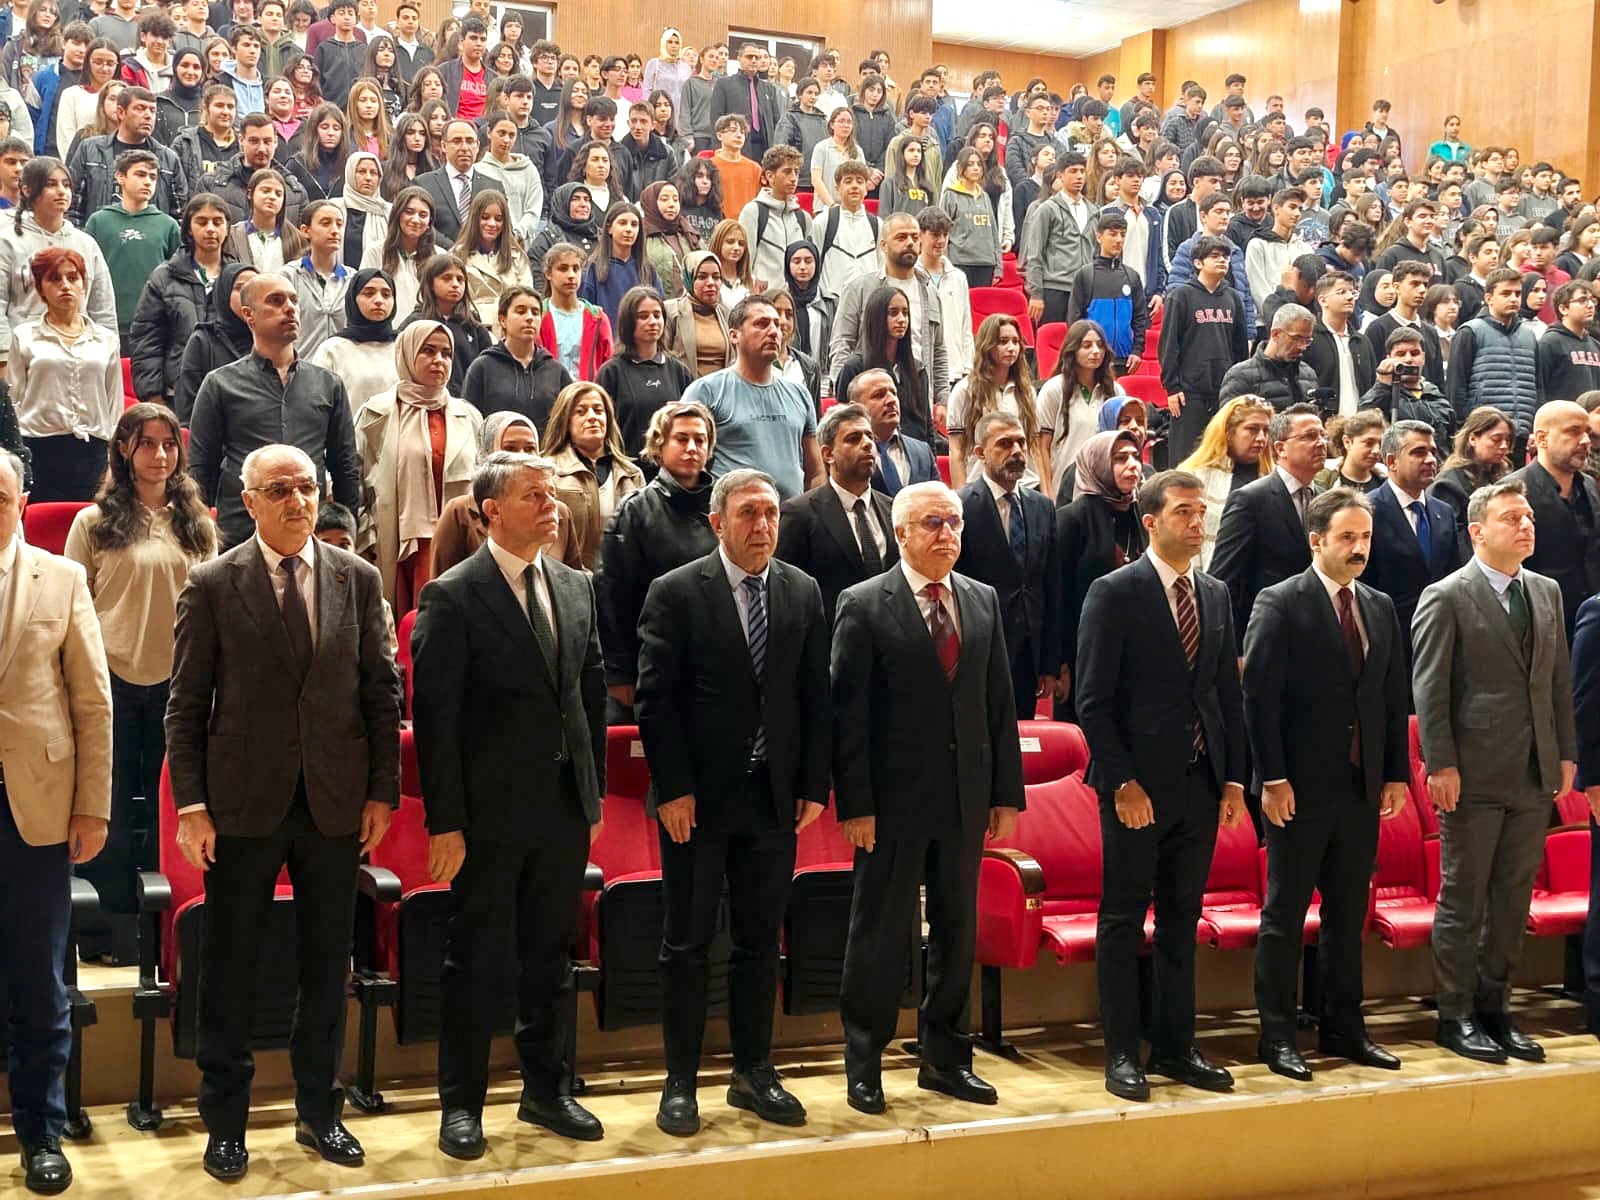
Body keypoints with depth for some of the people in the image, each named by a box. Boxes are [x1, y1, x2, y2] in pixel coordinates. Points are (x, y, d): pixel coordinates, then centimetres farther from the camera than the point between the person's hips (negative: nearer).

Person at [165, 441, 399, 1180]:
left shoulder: (359, 579, 3)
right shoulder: (212, 584, -3)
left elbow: (382, 693, 5)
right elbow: (186, 703, -3)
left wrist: (382, 791, 1)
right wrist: (191, 803, -8)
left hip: (336, 805, 2)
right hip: (244, 806, -2)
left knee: (327, 967, 12)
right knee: (229, 970, 7)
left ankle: (318, 1112, 27)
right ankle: (225, 1121, 21)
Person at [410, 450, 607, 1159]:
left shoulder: (576, 588, 8)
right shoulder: (453, 596, -10)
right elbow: (435, 716, -12)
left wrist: (595, 790, 10)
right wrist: (445, 821, -15)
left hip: (566, 808, 5)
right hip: (492, 810, -5)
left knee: (550, 958, 15)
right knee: (477, 962, 6)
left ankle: (547, 1089, 29)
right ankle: (461, 1104, 19)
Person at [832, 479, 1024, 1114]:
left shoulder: (982, 601, 9)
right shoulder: (864, 605, -5)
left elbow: (1000, 703, 10)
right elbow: (848, 712, -8)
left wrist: (1007, 793, 6)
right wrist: (855, 804, -13)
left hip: (965, 799, 5)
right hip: (894, 799, -5)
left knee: (957, 930, 13)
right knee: (879, 932, 4)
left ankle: (945, 1058, 27)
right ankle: (864, 1064, 16)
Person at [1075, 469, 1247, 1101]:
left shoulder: (1216, 595, 11)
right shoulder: (1114, 593, -7)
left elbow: (1229, 694, 15)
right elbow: (1093, 700, -10)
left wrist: (1234, 778, 7)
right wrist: (1123, 783, -15)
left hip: (1201, 784, 6)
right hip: (1138, 785, -5)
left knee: (1182, 920, 13)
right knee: (1123, 920, 3)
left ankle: (1176, 1048, 22)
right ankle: (1122, 1054, 11)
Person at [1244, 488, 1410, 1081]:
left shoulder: (1380, 608, 11)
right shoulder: (1280, 604, -7)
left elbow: (1395, 698, 15)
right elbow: (1258, 697, -11)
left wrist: (1396, 774, 9)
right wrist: (1272, 779, -15)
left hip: (1362, 787, 6)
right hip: (1301, 788, -6)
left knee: (1348, 915, 13)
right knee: (1284, 916, 3)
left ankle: (1343, 1028, 24)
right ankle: (1278, 1037, 10)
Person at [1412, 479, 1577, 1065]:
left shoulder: (1547, 593, 12)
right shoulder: (1446, 598, -7)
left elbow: (1559, 680, 14)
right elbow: (1429, 689, -10)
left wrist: (1566, 754, 9)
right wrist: (1441, 765, -14)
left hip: (1535, 776, 6)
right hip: (1475, 776, -6)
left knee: (1513, 900, 11)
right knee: (1463, 899, 3)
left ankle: (1493, 1008, 23)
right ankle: (1456, 1016, 13)